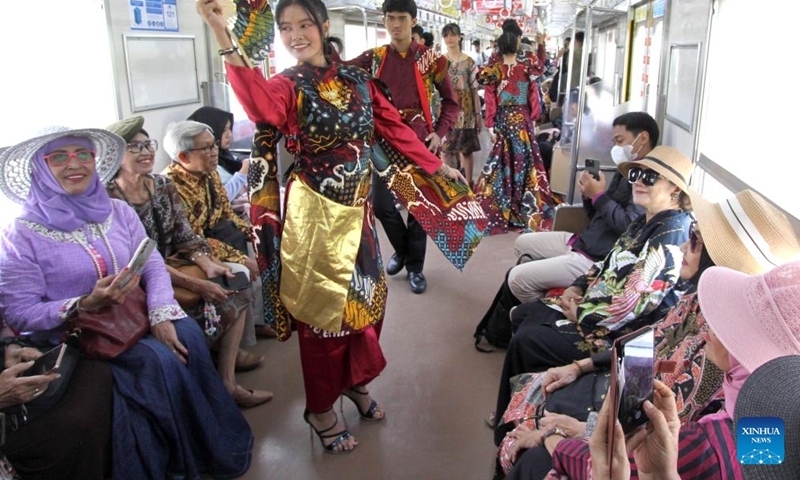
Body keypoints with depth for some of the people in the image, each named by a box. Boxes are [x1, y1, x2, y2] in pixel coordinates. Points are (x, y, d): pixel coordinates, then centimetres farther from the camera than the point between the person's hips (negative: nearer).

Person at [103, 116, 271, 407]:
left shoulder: (163, 187, 6)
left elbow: (185, 237, 5)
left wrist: (207, 264, -17)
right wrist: (194, 284, -27)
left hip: (172, 265, 7)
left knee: (234, 294, -9)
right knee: (207, 306, -26)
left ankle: (227, 383, -4)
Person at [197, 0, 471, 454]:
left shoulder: (357, 79, 6)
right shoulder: (287, 85, -9)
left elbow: (395, 127, 11)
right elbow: (263, 106, -34)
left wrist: (437, 165, 13)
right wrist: (225, 40, -47)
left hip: (357, 209, 5)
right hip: (314, 213, -5)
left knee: (368, 295, 15)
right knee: (324, 307, 5)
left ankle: (356, 380, 40)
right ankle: (321, 410, 24)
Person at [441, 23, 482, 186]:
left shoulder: (468, 62, 0)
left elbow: (474, 89, 1)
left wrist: (478, 114, -1)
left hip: (465, 109, -1)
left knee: (465, 149, 4)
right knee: (445, 149, 3)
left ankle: (468, 183, 16)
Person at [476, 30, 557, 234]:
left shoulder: (494, 71, -7)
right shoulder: (527, 66, -3)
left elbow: (490, 101, -8)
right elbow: (533, 96, 0)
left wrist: (490, 125, -4)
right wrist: (533, 117, 11)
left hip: (503, 119, 0)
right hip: (523, 119, 1)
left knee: (503, 159, 8)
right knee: (525, 158, 10)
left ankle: (501, 207, 13)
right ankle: (527, 205, 17)